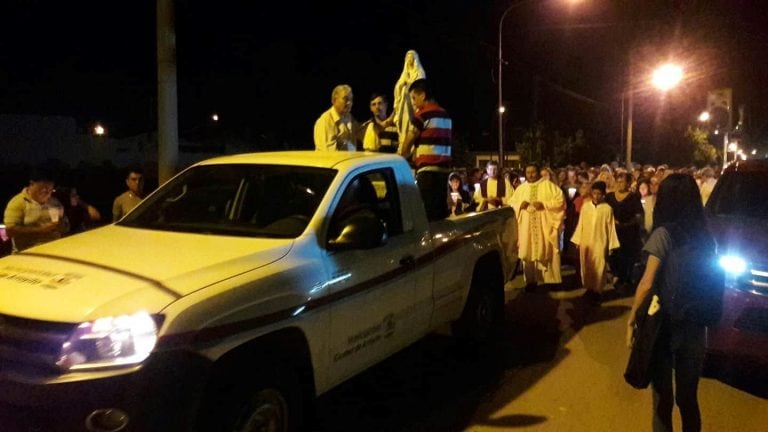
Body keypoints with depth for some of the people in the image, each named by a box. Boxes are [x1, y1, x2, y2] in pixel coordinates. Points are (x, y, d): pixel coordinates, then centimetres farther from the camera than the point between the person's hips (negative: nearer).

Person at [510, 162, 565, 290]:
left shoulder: (549, 185, 2)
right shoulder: (521, 188, 12)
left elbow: (560, 200, -6)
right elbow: (511, 204, 13)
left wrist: (544, 204, -18)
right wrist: (520, 205, -8)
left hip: (545, 227, -3)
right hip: (527, 228, 3)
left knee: (546, 253, -2)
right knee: (528, 253, 2)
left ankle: (550, 280, 8)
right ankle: (531, 280, 10)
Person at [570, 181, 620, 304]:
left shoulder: (607, 208, -6)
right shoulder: (585, 206, -1)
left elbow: (611, 228, -2)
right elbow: (580, 224, 4)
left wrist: (610, 245, -1)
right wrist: (577, 241, 5)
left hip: (600, 243, -2)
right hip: (585, 242, 2)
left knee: (598, 268, 2)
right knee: (586, 267, 10)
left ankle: (597, 291, 14)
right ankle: (588, 288, 23)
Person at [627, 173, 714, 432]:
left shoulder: (664, 233, -13)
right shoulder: (706, 237, 2)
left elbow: (647, 284, -16)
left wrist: (631, 319, -8)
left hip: (665, 324, -4)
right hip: (695, 326, 5)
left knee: (662, 397, 10)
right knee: (688, 397, 18)